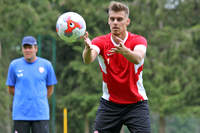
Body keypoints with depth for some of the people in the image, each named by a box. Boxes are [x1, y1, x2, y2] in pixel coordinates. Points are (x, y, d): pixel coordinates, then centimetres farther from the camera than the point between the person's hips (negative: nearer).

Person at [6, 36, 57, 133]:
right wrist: (24, 98, 7)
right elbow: (11, 89, 10)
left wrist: (39, 99, 9)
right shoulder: (14, 65, 3)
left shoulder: (46, 65, 3)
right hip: (20, 114, 0)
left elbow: (50, 89, 12)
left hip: (41, 114, 0)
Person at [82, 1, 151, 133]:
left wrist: (124, 50, -54)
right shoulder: (100, 42, -6)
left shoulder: (139, 40, -9)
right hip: (109, 103, 1)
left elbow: (138, 59, -32)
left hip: (136, 103, -1)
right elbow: (88, 60, -27)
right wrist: (88, 48, -51)